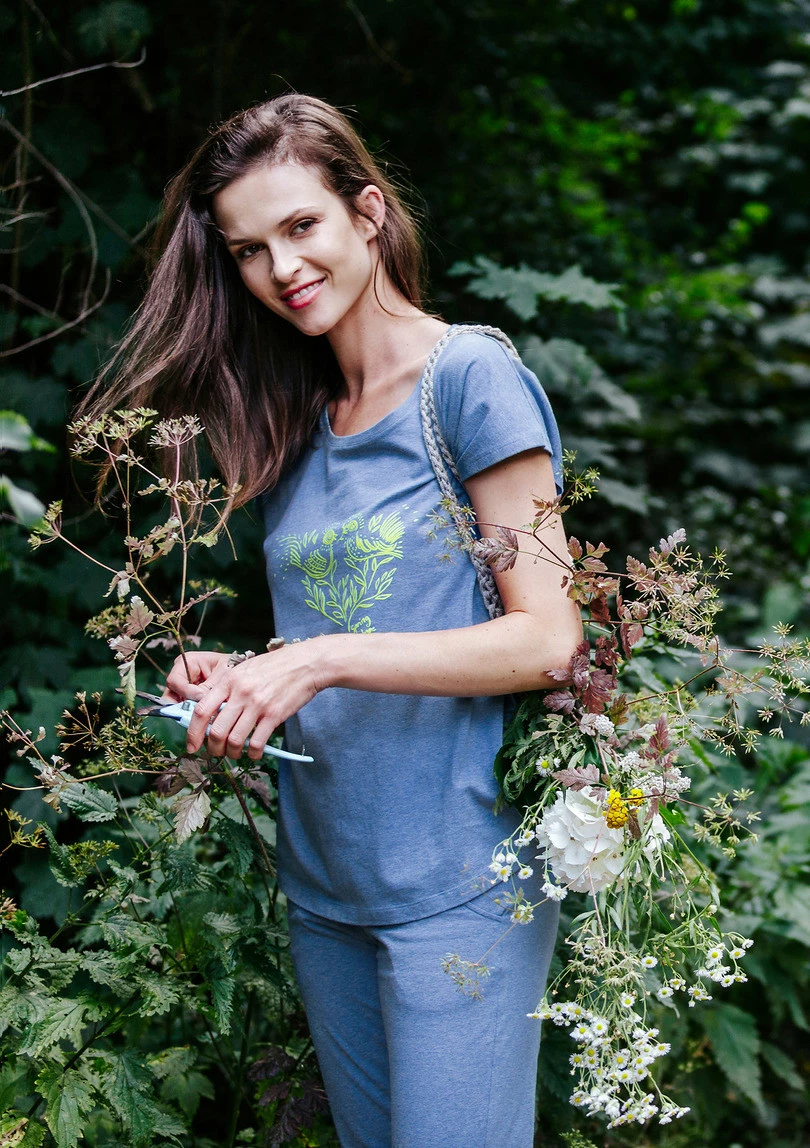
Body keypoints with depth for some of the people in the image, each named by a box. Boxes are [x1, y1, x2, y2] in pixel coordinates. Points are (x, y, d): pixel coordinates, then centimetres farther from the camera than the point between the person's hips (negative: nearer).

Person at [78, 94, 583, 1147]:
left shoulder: (472, 376, -9)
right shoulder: (290, 423, 10)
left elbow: (546, 637, -14)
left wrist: (320, 661, -20)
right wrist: (238, 681, -5)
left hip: (455, 882, -6)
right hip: (322, 881, 6)